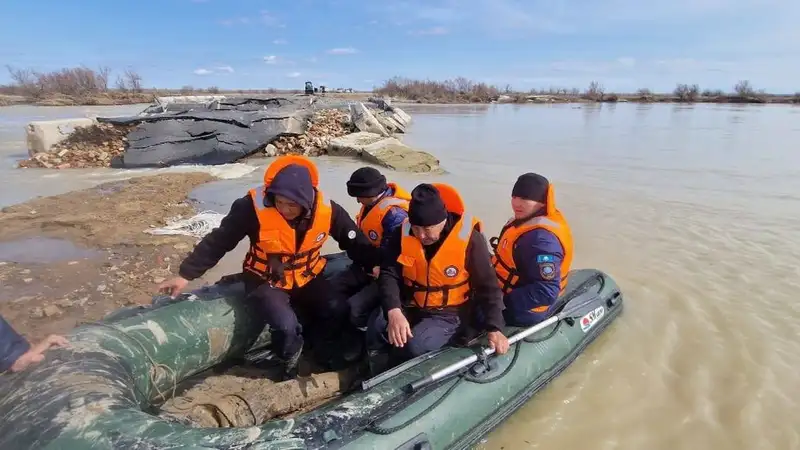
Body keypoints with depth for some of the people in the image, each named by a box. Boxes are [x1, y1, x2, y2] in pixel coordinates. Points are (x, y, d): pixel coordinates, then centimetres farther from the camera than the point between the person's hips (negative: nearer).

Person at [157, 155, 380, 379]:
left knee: (338, 311, -16)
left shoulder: (327, 209, -19)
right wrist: (185, 274, -14)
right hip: (267, 279, -3)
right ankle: (291, 362, 9)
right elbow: (218, 241, -17)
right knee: (286, 325, -26)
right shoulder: (253, 207, -27)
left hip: (308, 276, 3)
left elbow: (356, 243, -4)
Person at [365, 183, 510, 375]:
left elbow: (487, 286, -11)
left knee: (415, 346, -28)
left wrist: (494, 328, -17)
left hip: (448, 313, -3)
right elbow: (389, 274, -13)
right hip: (410, 306, 4)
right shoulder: (403, 233, -9)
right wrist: (394, 312, -30)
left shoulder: (469, 239, -19)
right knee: (376, 329, -21)